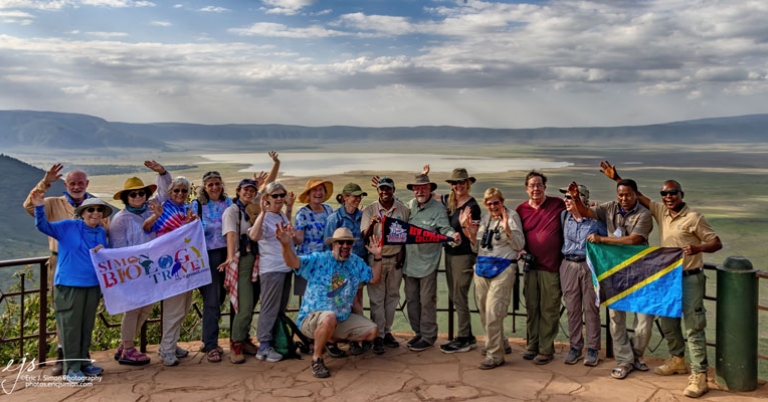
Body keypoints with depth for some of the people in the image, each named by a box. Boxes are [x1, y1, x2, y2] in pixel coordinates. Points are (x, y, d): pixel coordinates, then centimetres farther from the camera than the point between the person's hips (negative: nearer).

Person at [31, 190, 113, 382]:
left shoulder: (102, 233, 9)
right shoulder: (68, 227, -4)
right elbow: (43, 226, -14)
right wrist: (39, 207, -30)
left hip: (93, 285, 5)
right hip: (69, 284, -5)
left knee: (87, 326, 14)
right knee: (71, 326, -1)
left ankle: (84, 362, 26)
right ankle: (72, 367, 6)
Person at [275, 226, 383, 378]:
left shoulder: (356, 262, 4)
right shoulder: (318, 259, -15)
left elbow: (374, 279, 11)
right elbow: (293, 263, -30)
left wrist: (377, 257, -2)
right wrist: (286, 245, -50)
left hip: (343, 319, 7)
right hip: (312, 318, -7)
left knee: (372, 331, -1)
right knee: (329, 318, -41)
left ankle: (332, 339, 15)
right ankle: (317, 358, -17)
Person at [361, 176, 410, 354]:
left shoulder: (403, 210, 2)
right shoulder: (369, 210, -4)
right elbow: (365, 237, -9)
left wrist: (402, 252, 0)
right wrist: (371, 224, -28)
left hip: (395, 259, 3)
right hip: (376, 258, -3)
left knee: (392, 297, 10)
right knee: (377, 298, 0)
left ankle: (387, 332, 22)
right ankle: (378, 336, 5)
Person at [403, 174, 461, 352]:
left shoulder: (438, 208, -10)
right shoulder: (410, 205, 8)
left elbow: (445, 228, -17)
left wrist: (453, 235, -41)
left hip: (427, 262, -6)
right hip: (410, 261, 6)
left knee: (427, 301, 1)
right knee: (411, 299, 14)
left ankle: (428, 337, 12)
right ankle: (418, 332, 28)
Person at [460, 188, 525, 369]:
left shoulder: (512, 216, -5)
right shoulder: (484, 218, 12)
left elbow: (519, 245, -9)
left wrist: (507, 228, -23)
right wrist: (468, 230, 3)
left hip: (502, 269, -7)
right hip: (482, 267, 7)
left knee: (493, 313, -11)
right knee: (484, 312, 14)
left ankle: (495, 355, -1)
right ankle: (500, 344, 33)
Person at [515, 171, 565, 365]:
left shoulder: (558, 204, -2)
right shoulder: (521, 210, 6)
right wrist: (520, 250, 0)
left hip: (552, 267, -3)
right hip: (531, 266, 3)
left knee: (549, 310, 2)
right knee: (531, 308, 12)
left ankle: (546, 349, 12)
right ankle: (532, 345, 24)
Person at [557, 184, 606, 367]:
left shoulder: (595, 218, -9)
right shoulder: (564, 216, 3)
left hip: (590, 266, -3)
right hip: (568, 265, 4)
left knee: (591, 308, 3)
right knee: (572, 308, 7)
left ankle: (593, 349, 12)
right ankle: (575, 347, 17)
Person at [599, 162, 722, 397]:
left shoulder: (693, 218, -12)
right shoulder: (660, 212, 4)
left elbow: (716, 243, -10)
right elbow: (639, 196, 13)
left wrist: (697, 248, -30)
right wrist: (617, 178, 8)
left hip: (690, 279, -7)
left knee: (693, 327, -5)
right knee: (667, 322, 17)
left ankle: (699, 376, -1)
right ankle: (677, 360, 37)